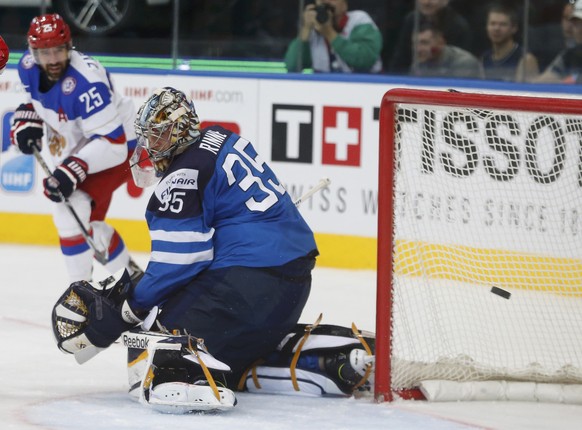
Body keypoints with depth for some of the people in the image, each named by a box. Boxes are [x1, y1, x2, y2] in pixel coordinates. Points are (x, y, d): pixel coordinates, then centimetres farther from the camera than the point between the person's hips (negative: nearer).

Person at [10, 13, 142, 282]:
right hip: (79, 151, 9)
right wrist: (27, 121, -7)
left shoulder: (85, 83, -36)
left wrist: (73, 171, -44)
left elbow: (111, 142, -36)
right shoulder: (29, 67, -12)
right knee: (88, 222, 19)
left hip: (121, 146, -9)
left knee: (71, 212, -23)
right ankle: (132, 276, 40)